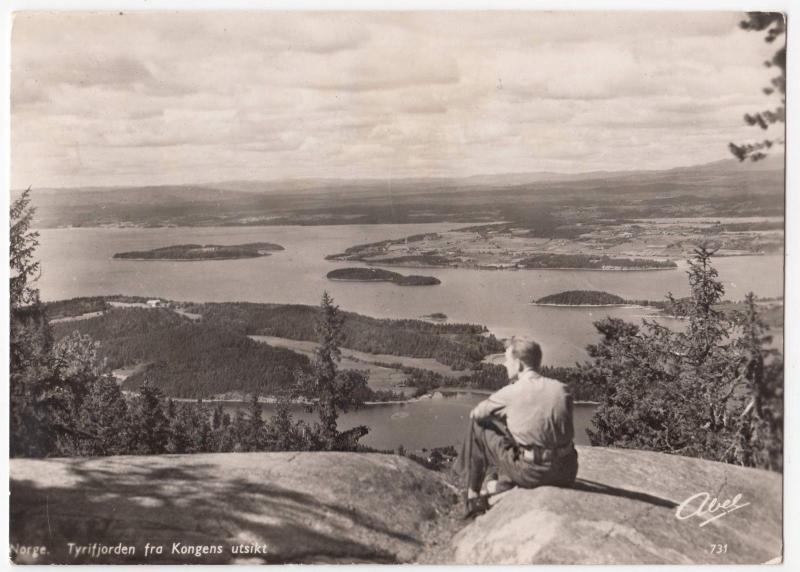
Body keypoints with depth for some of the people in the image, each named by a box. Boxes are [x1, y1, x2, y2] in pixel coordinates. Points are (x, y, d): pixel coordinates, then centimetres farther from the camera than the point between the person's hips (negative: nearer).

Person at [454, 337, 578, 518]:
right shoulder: (562, 389, 4)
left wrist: (501, 413, 30)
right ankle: (504, 481, 32)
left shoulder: (510, 393, -7)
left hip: (530, 474, -4)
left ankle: (473, 497, 22)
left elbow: (475, 414, 8)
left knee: (477, 428, 11)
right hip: (566, 474, 5)